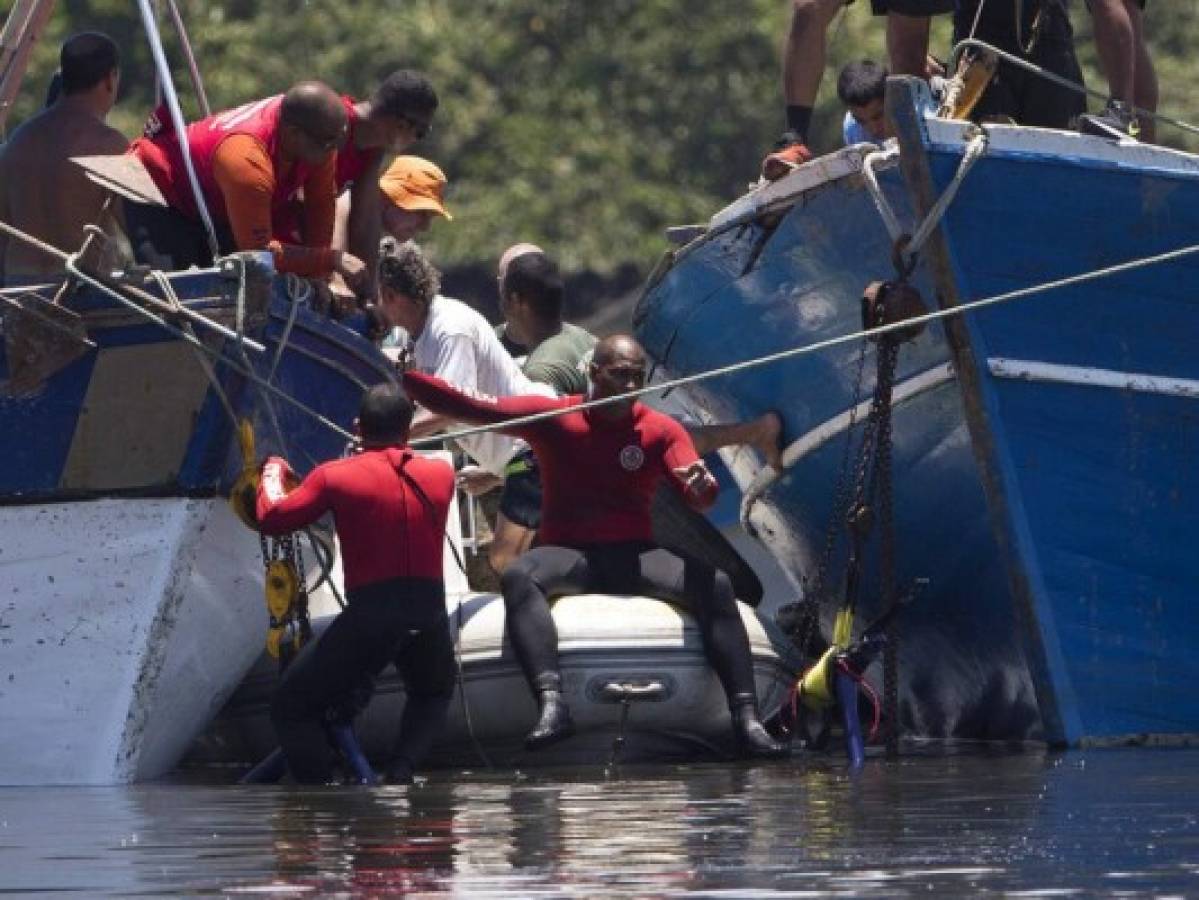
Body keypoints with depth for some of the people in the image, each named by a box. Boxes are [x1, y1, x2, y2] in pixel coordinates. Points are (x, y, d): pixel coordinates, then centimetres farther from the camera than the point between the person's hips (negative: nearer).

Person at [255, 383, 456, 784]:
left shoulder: (336, 476, -3)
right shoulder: (440, 475, 8)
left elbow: (272, 518, 4)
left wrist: (273, 472, 22)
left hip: (369, 616, -4)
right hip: (430, 613, 4)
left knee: (291, 710, 10)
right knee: (432, 694, 35)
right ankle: (402, 772, 10)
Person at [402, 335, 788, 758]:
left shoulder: (662, 430, 4)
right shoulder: (552, 416, 1)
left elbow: (698, 495, -8)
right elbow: (469, 408, -4)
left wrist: (701, 486, -33)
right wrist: (402, 376, -14)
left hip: (636, 557, 1)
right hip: (568, 555, -1)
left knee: (716, 584, -25)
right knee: (518, 575, -35)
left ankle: (746, 719, -30)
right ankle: (551, 702, -53)